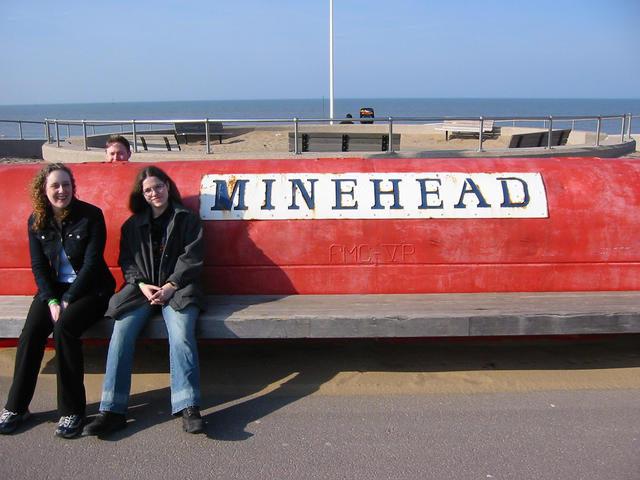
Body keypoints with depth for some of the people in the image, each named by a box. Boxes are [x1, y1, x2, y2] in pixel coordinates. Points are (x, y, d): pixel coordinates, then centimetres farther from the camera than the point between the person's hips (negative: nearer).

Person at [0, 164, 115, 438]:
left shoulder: (91, 215, -9)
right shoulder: (37, 221, 5)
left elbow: (92, 262, -12)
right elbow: (38, 266, 5)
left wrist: (68, 301, -16)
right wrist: (51, 300, -10)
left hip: (89, 288, -4)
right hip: (53, 288, 4)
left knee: (64, 328, -30)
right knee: (31, 332, -21)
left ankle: (72, 410, -19)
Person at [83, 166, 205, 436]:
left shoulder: (187, 219, 11)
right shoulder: (133, 224, 20)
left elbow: (192, 258, 1)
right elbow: (127, 261, 13)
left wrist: (170, 287, -12)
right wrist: (142, 285, -7)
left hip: (177, 289, -3)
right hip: (141, 289, 3)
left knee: (181, 333, -32)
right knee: (121, 332, -25)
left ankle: (189, 408, -34)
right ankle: (112, 411, -23)